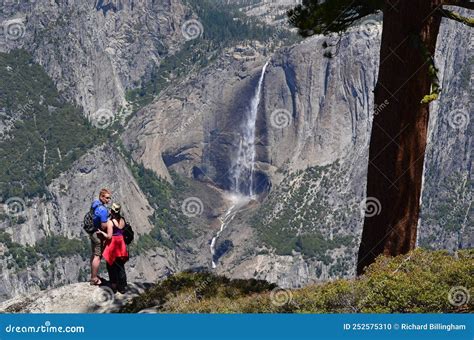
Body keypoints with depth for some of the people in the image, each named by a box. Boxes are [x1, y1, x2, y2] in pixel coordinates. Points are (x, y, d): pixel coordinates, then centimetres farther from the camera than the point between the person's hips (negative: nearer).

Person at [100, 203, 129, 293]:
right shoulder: (122, 220, 0)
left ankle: (114, 286, 13)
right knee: (121, 266, 14)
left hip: (113, 245, -6)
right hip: (121, 244, 6)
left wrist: (101, 232, -4)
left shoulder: (110, 222, -18)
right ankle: (122, 287, 18)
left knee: (112, 266, 9)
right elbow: (124, 231, 8)